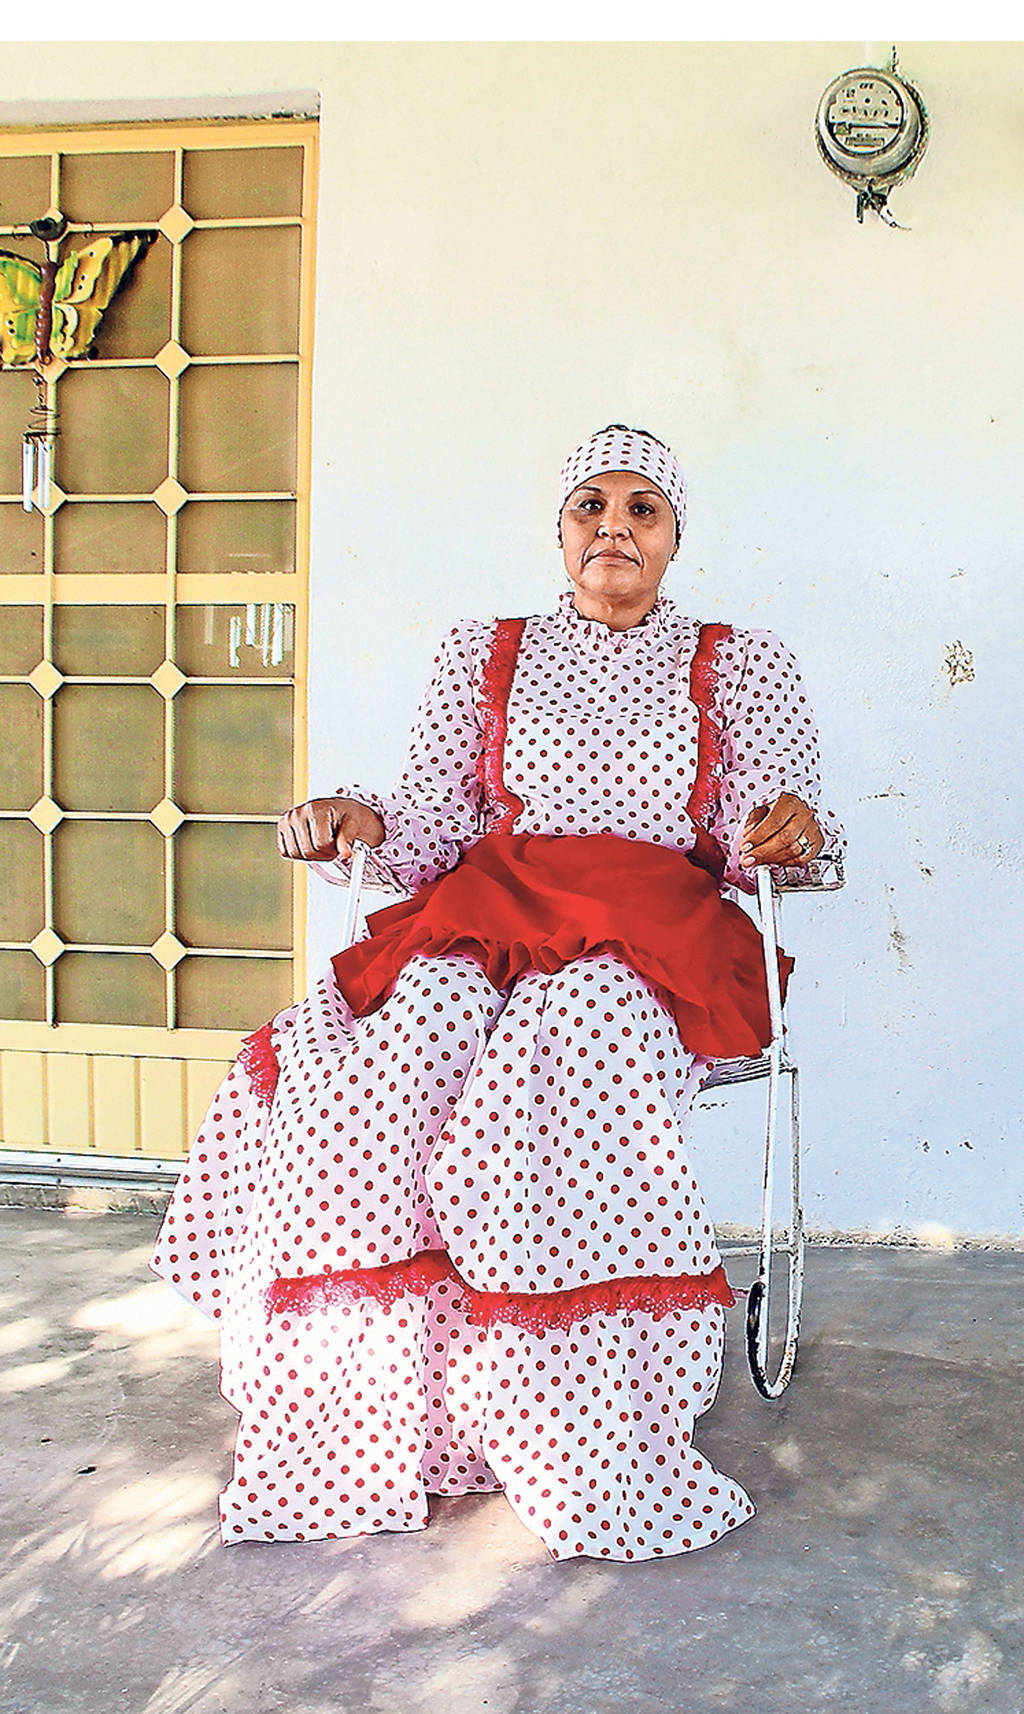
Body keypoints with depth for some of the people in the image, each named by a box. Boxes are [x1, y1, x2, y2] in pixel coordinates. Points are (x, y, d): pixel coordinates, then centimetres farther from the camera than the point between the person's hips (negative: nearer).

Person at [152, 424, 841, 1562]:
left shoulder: (737, 666, 18)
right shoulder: (485, 655, 21)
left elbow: (750, 848, 7)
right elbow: (432, 831, 13)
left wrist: (782, 831, -16)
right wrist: (357, 823, -8)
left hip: (654, 934, -2)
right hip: (487, 914, 2)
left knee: (574, 1046, -37)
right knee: (384, 1070, -32)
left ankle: (596, 1465, -32)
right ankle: (361, 1439, -27)